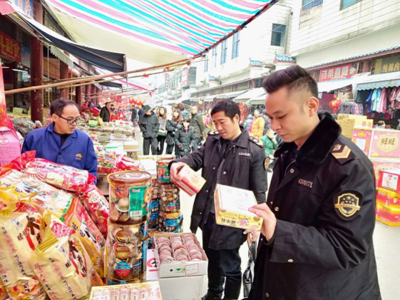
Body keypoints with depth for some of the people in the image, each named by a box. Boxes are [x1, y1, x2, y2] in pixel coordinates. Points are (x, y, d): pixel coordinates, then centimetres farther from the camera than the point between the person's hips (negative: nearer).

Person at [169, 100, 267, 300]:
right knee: (212, 259, 26)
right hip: (207, 214, 6)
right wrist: (179, 163, -25)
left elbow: (258, 191, -11)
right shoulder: (212, 141, 4)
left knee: (229, 266, 13)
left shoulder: (254, 150, -12)